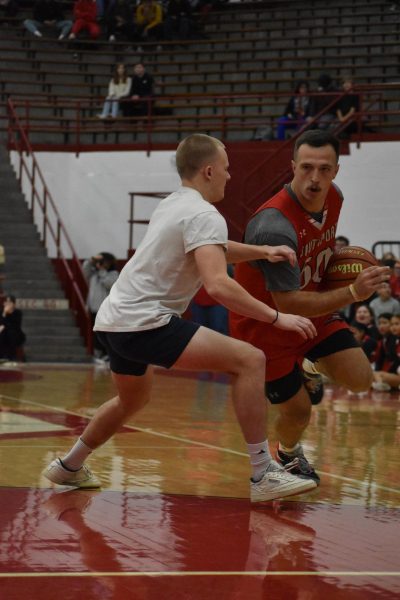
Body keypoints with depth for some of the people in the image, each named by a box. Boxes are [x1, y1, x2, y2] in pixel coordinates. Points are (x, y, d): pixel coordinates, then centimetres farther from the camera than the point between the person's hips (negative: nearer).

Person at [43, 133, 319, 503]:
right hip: (145, 323, -10)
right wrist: (277, 317, -22)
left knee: (132, 401, 35)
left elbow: (212, 249, 33)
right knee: (250, 360, -14)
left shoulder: (174, 205, 16)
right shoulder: (204, 215, -13)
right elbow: (218, 285, -27)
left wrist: (263, 252, 19)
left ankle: (69, 467, 48)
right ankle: (263, 475, -16)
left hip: (113, 319, 10)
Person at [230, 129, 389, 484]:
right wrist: (352, 293, -39)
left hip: (311, 307, 7)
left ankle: (309, 369, 27)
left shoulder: (334, 197, -10)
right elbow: (288, 305, -34)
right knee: (298, 412, 0)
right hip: (265, 322, -7)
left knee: (360, 379, -5)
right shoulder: (275, 227, -35)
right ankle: (288, 454, 36)